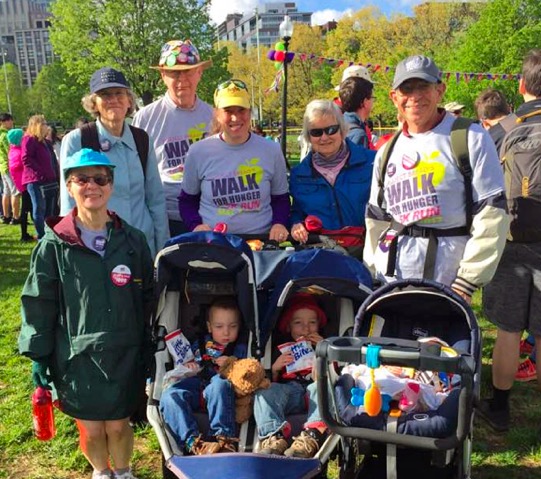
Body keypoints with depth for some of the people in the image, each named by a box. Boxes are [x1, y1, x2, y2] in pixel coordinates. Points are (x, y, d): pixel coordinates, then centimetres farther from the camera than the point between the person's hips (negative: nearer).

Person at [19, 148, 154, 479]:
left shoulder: (132, 240, 0)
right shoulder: (54, 245, -6)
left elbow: (147, 300, 5)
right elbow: (38, 305, -1)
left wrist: (149, 350, 6)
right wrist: (39, 356, -1)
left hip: (124, 354, 1)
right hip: (76, 356, 0)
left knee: (118, 425, 9)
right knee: (91, 429, 11)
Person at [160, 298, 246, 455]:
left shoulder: (240, 348, 23)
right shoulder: (199, 344, 31)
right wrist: (187, 365, 8)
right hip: (195, 385, 3)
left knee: (219, 383, -39)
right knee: (169, 396, -27)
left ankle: (223, 438, -39)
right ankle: (192, 441, -38)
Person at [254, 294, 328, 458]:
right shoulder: (282, 349, 28)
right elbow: (271, 382, 20)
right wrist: (275, 369, 0)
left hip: (314, 391, -1)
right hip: (289, 390, 1)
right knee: (265, 390, -29)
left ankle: (311, 438, -53)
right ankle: (274, 437, -49)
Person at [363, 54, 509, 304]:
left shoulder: (471, 139, -2)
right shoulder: (387, 152, 14)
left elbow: (492, 215, -7)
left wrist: (467, 281, -11)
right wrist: (370, 277, 11)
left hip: (445, 281, -4)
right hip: (390, 278, 5)